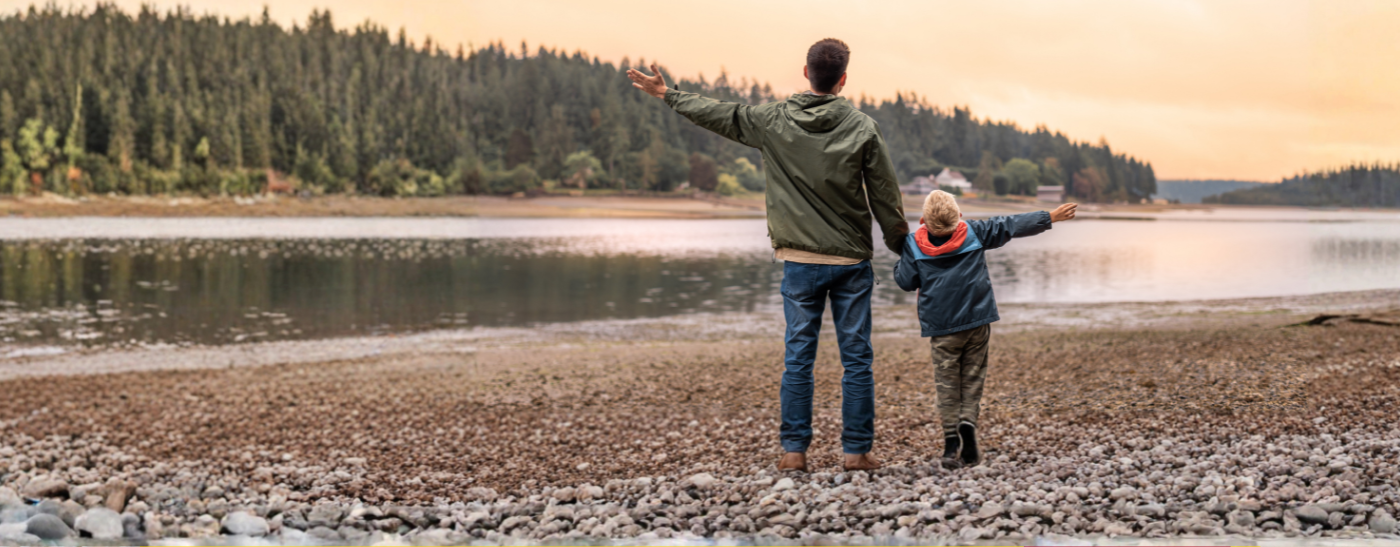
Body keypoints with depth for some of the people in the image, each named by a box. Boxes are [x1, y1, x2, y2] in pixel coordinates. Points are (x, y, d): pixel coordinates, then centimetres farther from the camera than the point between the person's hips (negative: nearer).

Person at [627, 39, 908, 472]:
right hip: (851, 261, -1)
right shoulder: (862, 128, -6)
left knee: (798, 358, 7)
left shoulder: (773, 121, -3)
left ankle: (794, 450, 9)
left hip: (800, 261, 1)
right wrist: (903, 248, 11)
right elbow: (886, 198, -2)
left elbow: (720, 115, 11)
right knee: (856, 358, 5)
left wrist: (668, 95, 25)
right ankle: (857, 451, 8)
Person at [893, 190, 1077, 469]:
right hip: (977, 322, 1)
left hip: (941, 327, -1)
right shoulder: (976, 233, 1)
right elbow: (1012, 226, 9)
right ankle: (968, 422, -14)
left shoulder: (914, 245, -3)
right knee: (972, 379, 9)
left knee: (947, 384, 3)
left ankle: (951, 442, -5)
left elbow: (905, 281, 0)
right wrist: (1050, 217, 17)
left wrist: (902, 259, 17)